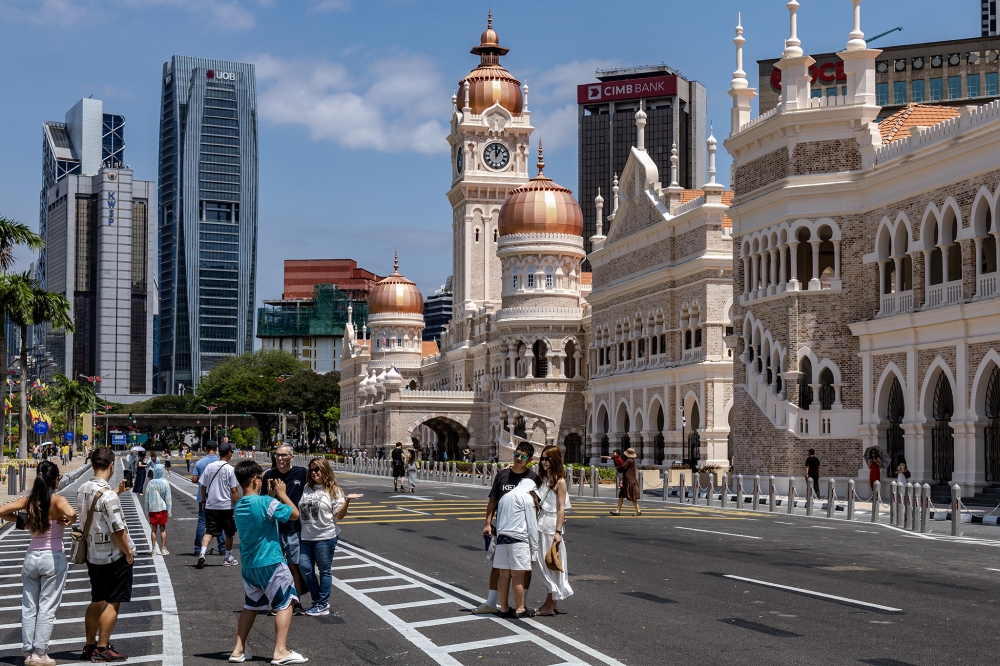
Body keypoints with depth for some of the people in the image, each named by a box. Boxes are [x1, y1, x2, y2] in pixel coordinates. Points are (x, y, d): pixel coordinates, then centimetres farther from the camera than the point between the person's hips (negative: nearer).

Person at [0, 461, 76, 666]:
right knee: (47, 609, 3)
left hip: (31, 558, 4)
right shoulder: (57, 500, -12)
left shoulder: (29, 501, 1)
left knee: (29, 608, 11)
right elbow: (71, 513, -32)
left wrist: (21, 521, 3)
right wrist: (67, 522, -11)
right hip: (53, 559, -4)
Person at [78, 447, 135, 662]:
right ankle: (103, 649, 6)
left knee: (97, 601, 18)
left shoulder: (83, 490, 2)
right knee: (113, 602, 2)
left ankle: (89, 646, 25)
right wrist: (128, 553, -10)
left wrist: (117, 492, 22)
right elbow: (117, 531, -23)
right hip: (114, 557, -8)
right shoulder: (108, 495, -24)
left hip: (93, 554, 8)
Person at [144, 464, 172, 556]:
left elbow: (147, 498, 0)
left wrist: (147, 510, 10)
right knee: (163, 529, 7)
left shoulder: (150, 483, -6)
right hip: (162, 509, -1)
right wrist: (169, 512, 1)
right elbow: (168, 499, -5)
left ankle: (154, 549, 10)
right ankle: (163, 549, 8)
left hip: (152, 509, 1)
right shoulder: (165, 483, -9)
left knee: (153, 529, 8)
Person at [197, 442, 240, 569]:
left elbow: (203, 487, 6)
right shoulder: (230, 469, -10)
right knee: (229, 533, 13)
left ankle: (202, 553, -19)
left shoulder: (210, 467, 2)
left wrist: (204, 502, 18)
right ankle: (228, 558, 22)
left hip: (211, 506, 3)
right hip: (226, 506, -3)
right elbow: (234, 491, -12)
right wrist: (237, 506, -6)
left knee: (209, 531, 3)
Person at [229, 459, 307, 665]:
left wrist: (271, 495, 12)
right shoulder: (267, 502, -18)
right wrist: (281, 493, -2)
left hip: (248, 565, 8)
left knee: (251, 605, 19)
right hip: (270, 563, -8)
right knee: (284, 603, 2)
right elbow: (295, 514, -10)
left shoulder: (239, 506, 7)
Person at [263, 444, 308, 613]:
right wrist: (270, 493, -13)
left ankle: (296, 602, 10)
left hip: (294, 529, -1)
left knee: (295, 566, 1)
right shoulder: (269, 475, 1)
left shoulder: (302, 473, -3)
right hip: (273, 528, 2)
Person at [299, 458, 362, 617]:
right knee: (304, 568, 4)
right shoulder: (306, 488, 10)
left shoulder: (333, 490, -2)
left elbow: (338, 515, -6)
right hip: (306, 537, 5)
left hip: (325, 537, -5)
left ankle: (322, 605, 13)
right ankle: (318, 599, 21)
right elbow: (299, 510, 17)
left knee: (324, 571, 4)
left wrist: (347, 500, -21)